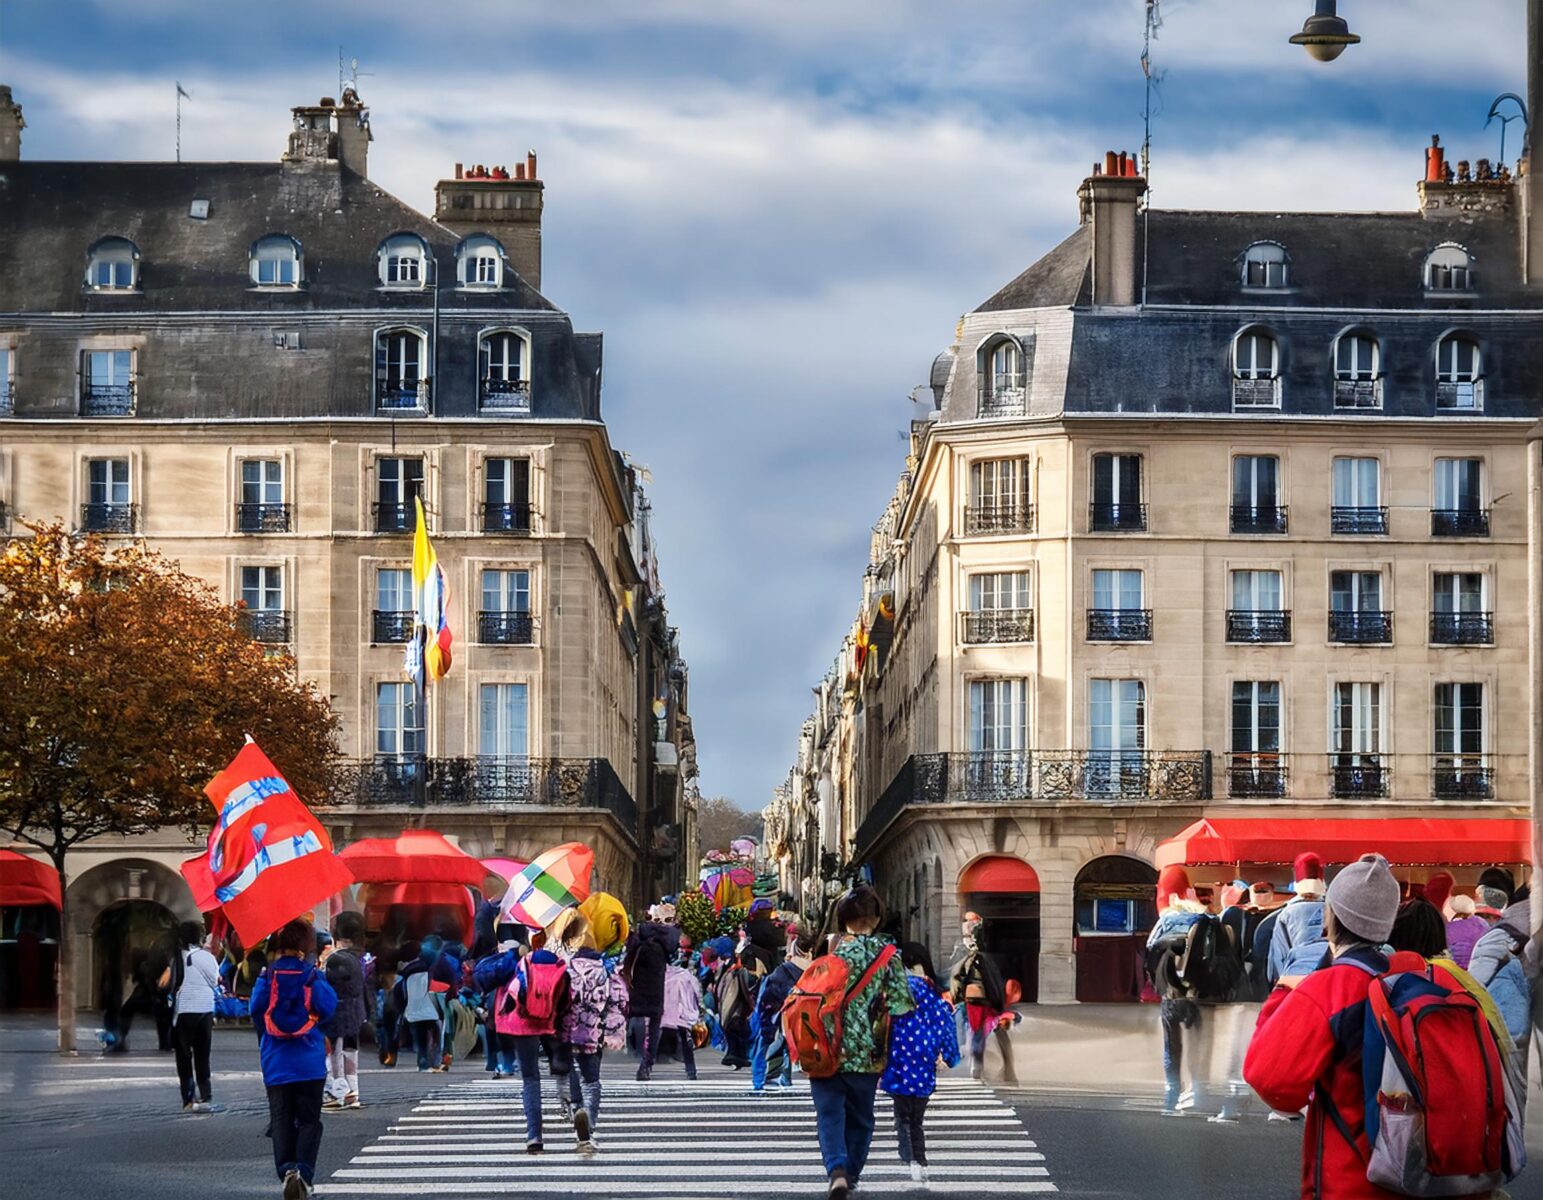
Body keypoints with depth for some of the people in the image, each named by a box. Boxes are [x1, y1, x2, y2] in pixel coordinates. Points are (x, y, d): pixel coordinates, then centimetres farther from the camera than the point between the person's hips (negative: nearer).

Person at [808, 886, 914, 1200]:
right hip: (866, 1053, 0)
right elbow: (901, 1005, -9)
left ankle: (837, 1171, -21)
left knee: (830, 1114, 1)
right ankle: (851, 1174, 26)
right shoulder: (887, 954, -4)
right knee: (860, 1118, 18)